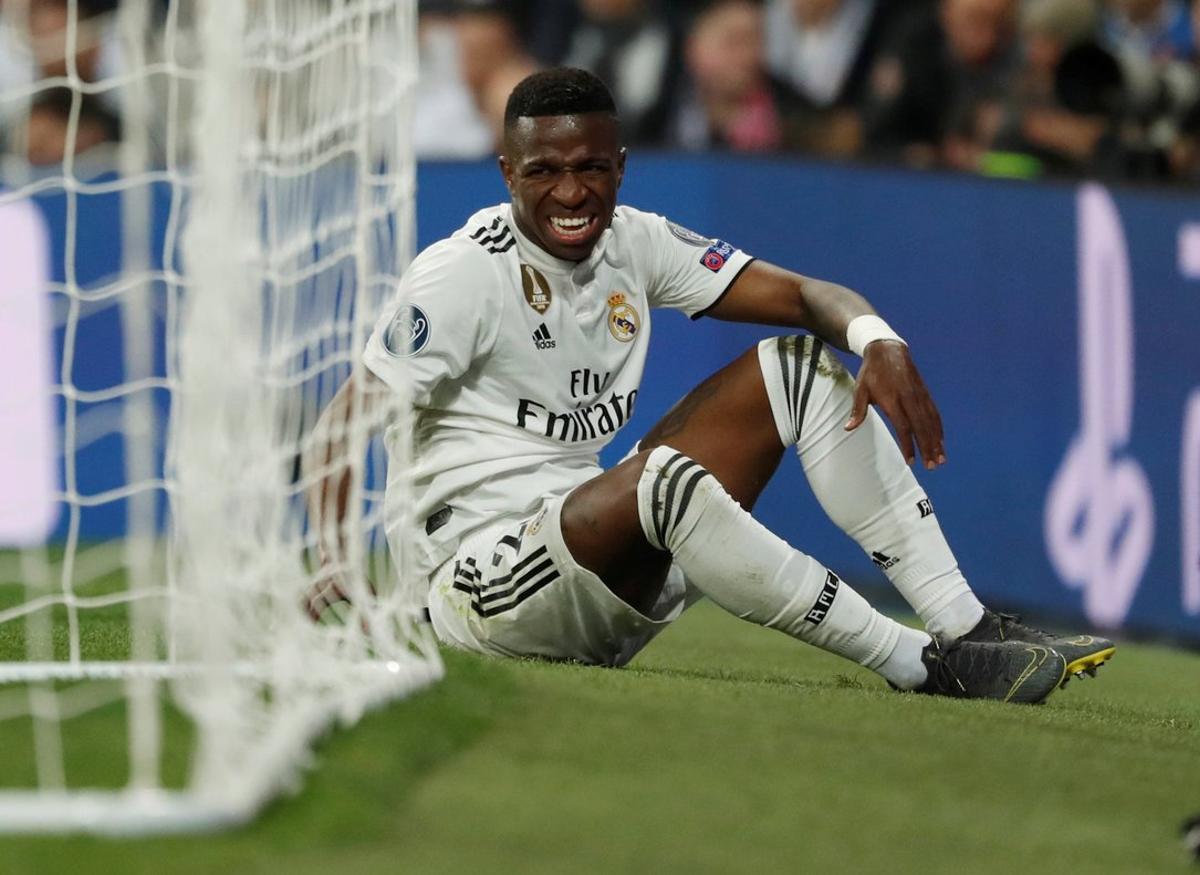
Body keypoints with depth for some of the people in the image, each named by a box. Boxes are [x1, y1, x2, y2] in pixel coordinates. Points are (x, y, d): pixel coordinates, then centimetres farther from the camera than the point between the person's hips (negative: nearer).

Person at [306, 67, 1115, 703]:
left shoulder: (633, 244, 5)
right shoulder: (464, 274, -14)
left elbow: (806, 296, 4)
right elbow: (344, 425, -19)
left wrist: (879, 341, -19)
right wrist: (338, 568, -36)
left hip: (614, 586, 8)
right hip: (483, 585, -8)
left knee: (798, 365, 2)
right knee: (662, 477, -37)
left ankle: (966, 627, -5)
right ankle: (920, 668, -30)